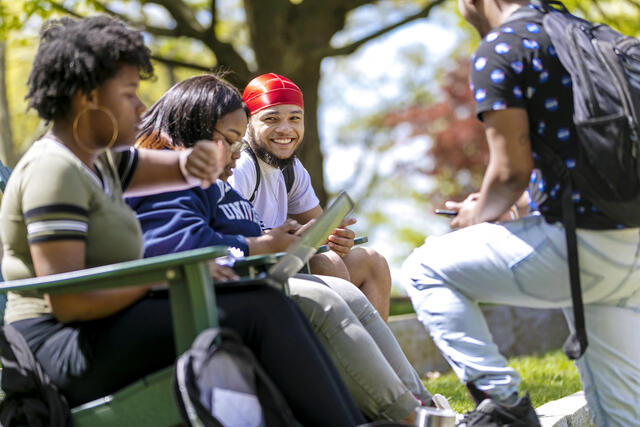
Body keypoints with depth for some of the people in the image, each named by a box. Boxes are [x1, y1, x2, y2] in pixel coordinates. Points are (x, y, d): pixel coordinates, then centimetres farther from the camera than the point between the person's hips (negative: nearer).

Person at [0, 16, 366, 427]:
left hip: (99, 334, 11)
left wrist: (203, 157, -1)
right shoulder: (53, 170, -13)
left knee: (272, 304, 2)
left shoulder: (98, 162, 18)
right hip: (66, 346, -11)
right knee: (263, 311, -20)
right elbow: (65, 299, -22)